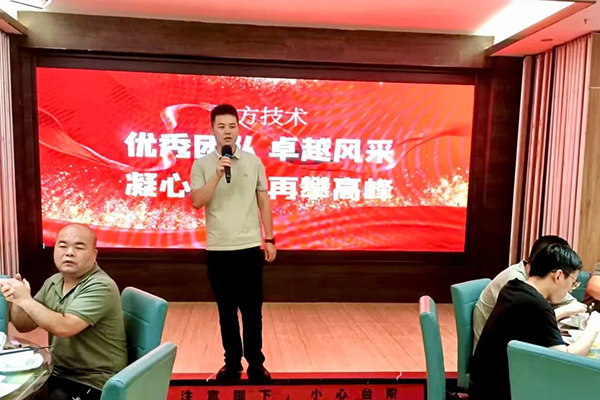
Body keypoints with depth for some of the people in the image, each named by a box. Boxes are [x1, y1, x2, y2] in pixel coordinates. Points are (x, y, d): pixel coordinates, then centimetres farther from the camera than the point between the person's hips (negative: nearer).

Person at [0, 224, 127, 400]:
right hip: (58, 373, 7)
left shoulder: (100, 287, -20)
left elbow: (63, 327, -29)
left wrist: (25, 299, -19)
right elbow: (24, 326, 10)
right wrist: (16, 300, -9)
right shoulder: (53, 282, 5)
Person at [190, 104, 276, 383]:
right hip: (218, 250, 0)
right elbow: (197, 202, -10)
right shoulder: (202, 165, 1)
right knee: (226, 310, 11)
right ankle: (232, 362, 26)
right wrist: (217, 175, -21)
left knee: (252, 309, 6)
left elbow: (263, 201, 7)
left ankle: (255, 363, 21)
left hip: (250, 247, 0)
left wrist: (270, 239, 5)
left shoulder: (253, 162, 3)